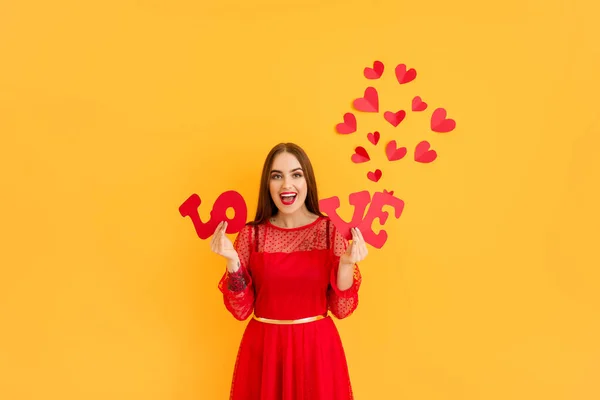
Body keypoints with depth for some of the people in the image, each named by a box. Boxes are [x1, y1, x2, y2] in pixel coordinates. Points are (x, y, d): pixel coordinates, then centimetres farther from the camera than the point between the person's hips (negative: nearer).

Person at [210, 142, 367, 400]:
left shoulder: (331, 230, -5)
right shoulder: (251, 234, -4)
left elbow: (341, 309, -5)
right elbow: (241, 310, -4)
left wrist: (346, 263, -20)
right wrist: (232, 260, -17)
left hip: (317, 347, 0)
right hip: (264, 349, 1)